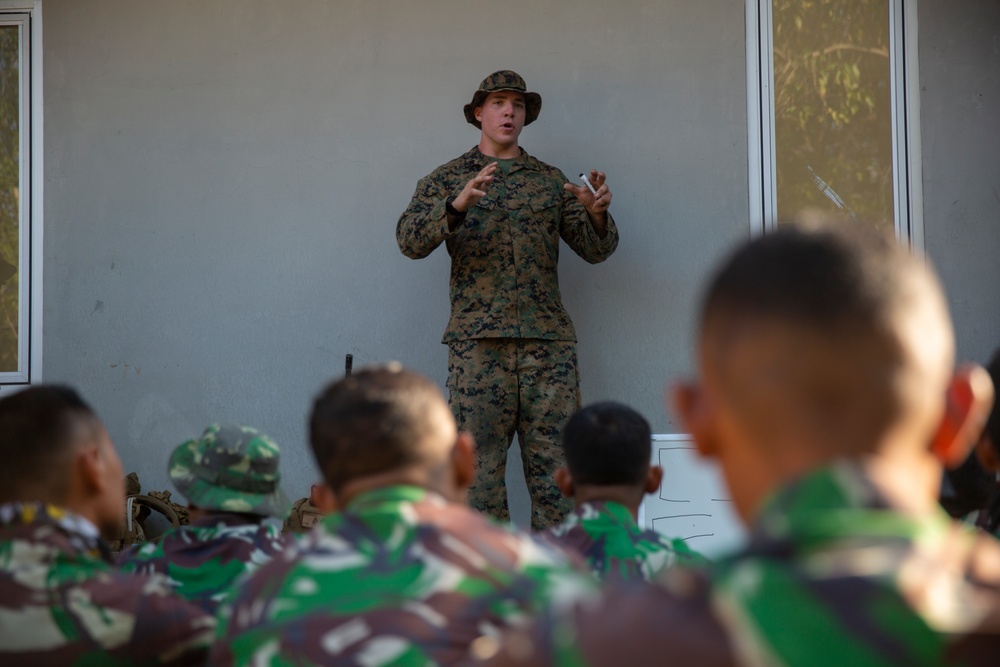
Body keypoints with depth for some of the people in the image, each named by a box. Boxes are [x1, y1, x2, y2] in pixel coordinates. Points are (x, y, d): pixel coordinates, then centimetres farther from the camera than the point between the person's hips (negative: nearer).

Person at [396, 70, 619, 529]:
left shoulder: (550, 180, 18)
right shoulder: (446, 180, 12)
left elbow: (596, 250, 14)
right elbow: (411, 241, -4)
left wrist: (597, 213, -9)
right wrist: (459, 205, -21)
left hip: (548, 340, 2)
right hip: (479, 340, -2)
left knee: (555, 462, -1)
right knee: (480, 461, -4)